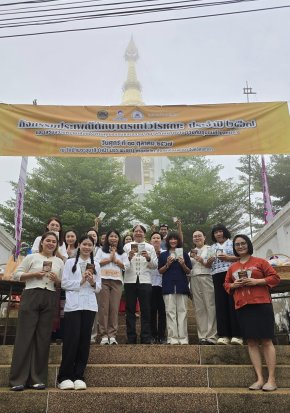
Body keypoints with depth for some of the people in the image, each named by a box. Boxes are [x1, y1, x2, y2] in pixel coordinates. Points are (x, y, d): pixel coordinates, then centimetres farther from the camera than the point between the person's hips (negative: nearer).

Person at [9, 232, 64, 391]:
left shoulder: (59, 261, 15)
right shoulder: (31, 257, 6)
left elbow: (63, 283, 16)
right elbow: (16, 275, 3)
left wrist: (56, 279, -5)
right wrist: (34, 274, -11)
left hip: (50, 300, 3)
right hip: (31, 297, -3)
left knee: (43, 338, 4)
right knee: (25, 336, -2)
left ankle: (37, 378, 13)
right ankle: (18, 379, 7)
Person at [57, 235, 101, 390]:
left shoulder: (96, 265, 14)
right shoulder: (70, 262, 8)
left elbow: (98, 288, 12)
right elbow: (64, 283, -1)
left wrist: (93, 283, -9)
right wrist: (80, 281, -11)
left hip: (89, 306, 3)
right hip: (73, 305, -3)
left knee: (84, 340, 3)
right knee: (71, 340, -7)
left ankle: (79, 376, 10)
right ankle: (64, 377, 3)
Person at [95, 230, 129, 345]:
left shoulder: (122, 253, 16)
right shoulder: (101, 250, 13)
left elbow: (126, 266, 5)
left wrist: (115, 260, -3)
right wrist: (110, 258, -2)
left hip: (117, 281, 1)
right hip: (103, 280, -1)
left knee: (114, 308, -2)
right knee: (103, 307, -4)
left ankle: (112, 335, 3)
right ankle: (104, 335, 1)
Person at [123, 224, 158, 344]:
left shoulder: (150, 247, 11)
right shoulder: (127, 246, 9)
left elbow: (155, 266, 6)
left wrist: (148, 258, -12)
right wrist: (129, 257, -17)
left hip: (145, 280, 0)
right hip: (130, 280, 0)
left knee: (145, 310, 1)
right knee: (130, 310, 4)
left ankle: (146, 338, 9)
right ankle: (131, 337, 13)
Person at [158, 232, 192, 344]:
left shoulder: (184, 254, 12)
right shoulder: (163, 255, 11)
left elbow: (188, 272, 10)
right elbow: (160, 271, 9)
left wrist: (183, 264, -9)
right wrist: (167, 265, -8)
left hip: (182, 285, 0)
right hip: (168, 286, 0)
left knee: (182, 311, -1)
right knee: (170, 311, -3)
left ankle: (183, 338, 4)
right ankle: (172, 337, 1)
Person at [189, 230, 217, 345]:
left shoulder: (210, 249, 9)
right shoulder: (191, 252, 22)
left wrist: (204, 262, -15)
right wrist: (191, 257, -2)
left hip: (207, 278, -4)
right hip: (194, 280, 4)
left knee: (210, 307, -8)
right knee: (199, 309, 0)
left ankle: (211, 336, -6)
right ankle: (202, 336, 3)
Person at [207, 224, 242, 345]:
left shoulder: (233, 243, 10)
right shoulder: (212, 247, 21)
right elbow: (209, 264, 19)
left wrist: (228, 258, -13)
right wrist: (209, 261, -3)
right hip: (217, 276, 4)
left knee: (233, 303, -8)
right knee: (220, 304, -2)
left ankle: (237, 335, -7)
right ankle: (224, 335, -1)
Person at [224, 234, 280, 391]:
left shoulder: (260, 261, 3)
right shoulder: (232, 267, 14)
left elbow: (275, 278, -1)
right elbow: (226, 284, 19)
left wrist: (256, 281, -13)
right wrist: (234, 285, -3)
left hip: (261, 304, -4)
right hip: (242, 307, 4)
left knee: (266, 341, -1)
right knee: (251, 342, 4)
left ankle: (271, 379, 5)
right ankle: (259, 378, 10)